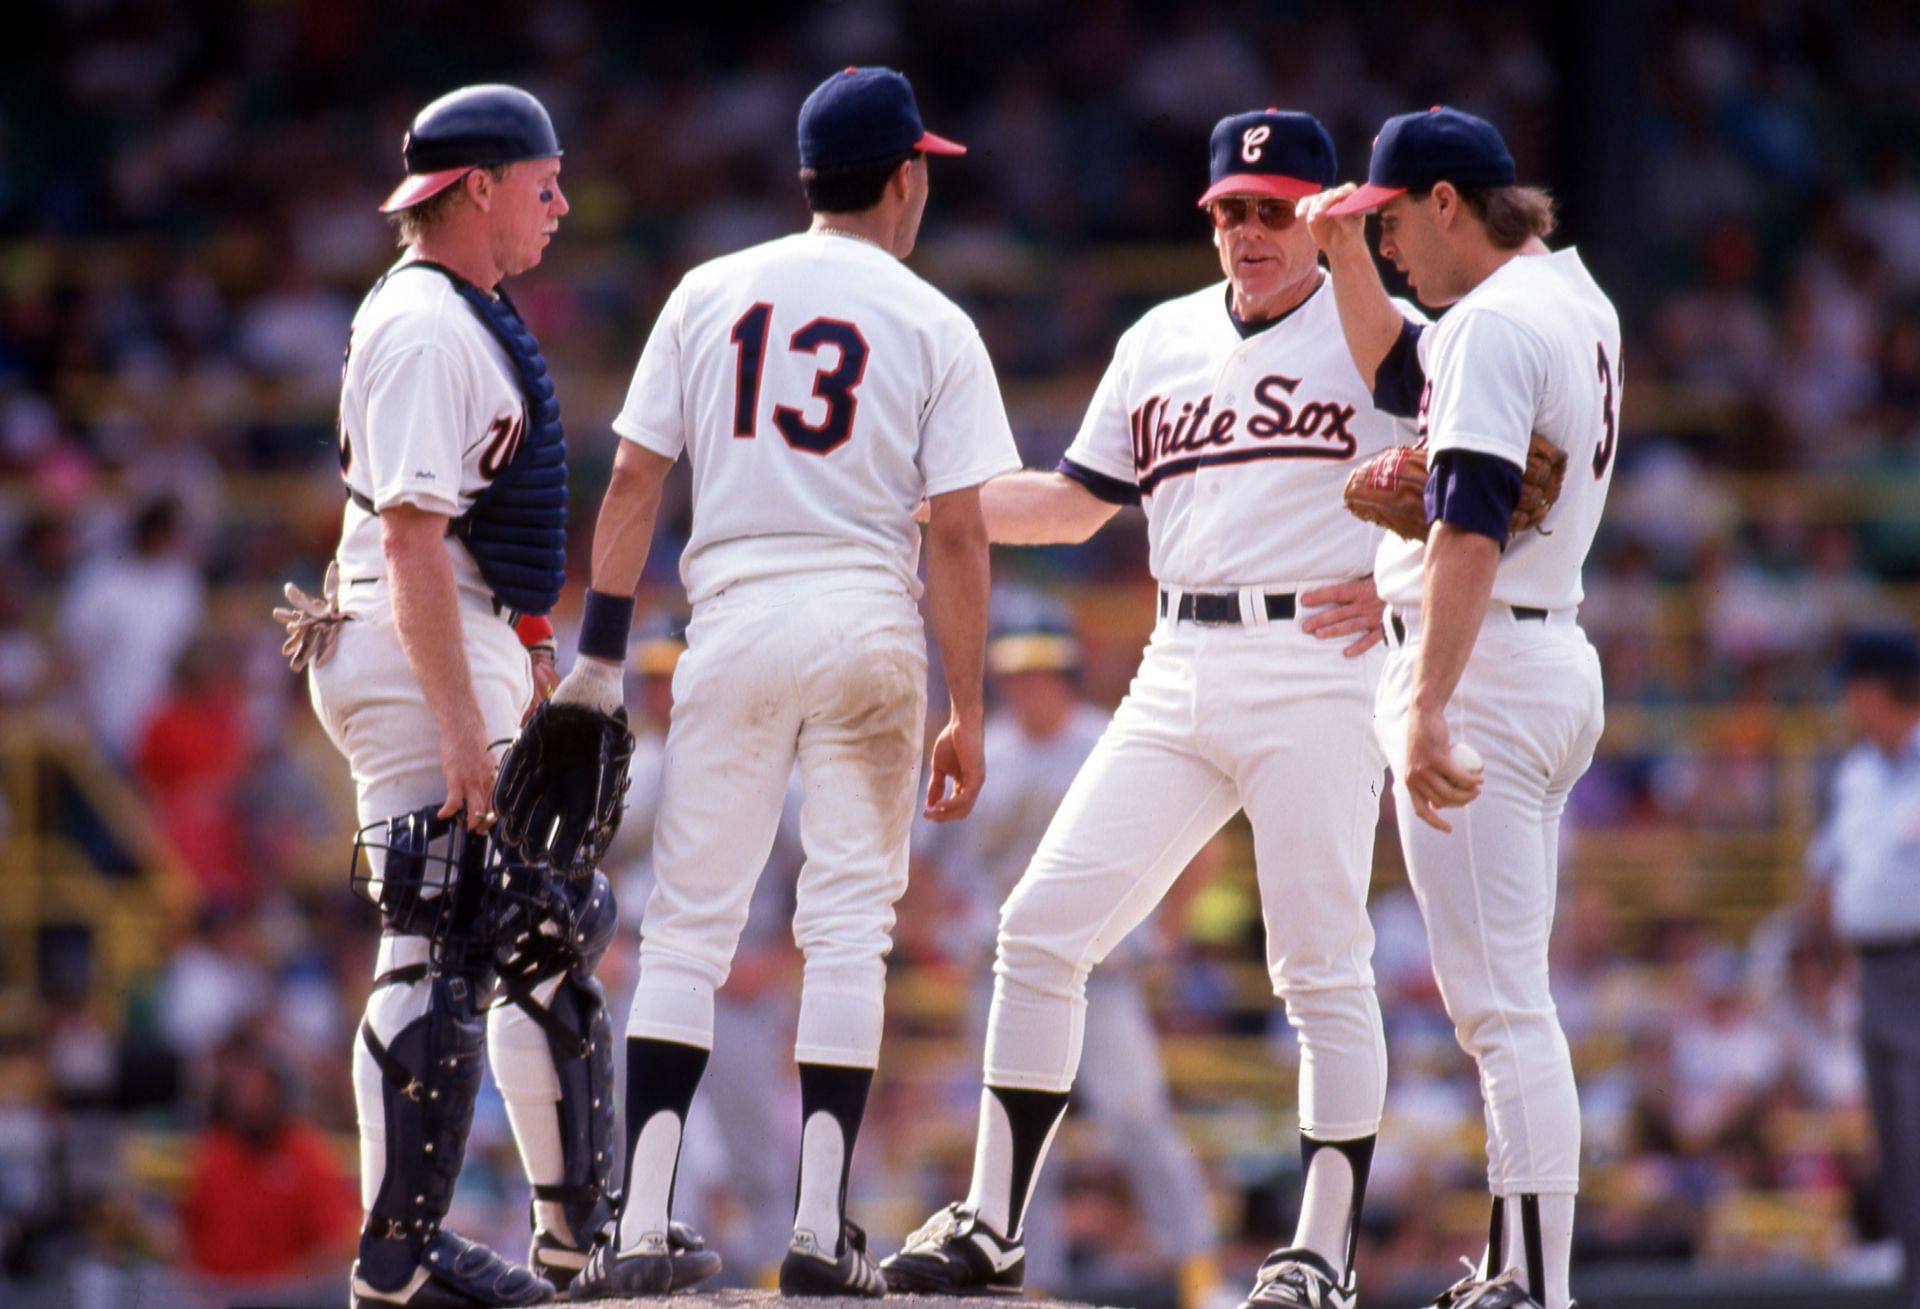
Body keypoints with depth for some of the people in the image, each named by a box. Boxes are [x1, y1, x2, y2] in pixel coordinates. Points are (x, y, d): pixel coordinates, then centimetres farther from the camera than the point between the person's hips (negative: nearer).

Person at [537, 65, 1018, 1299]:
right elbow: (958, 530, -3)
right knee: (850, 928, 4)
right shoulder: (933, 323, 2)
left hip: (736, 623, 1)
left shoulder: (709, 295, 8)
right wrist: (967, 713, -1)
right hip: (869, 624, -1)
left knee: (690, 923, 3)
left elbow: (635, 479, 3)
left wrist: (601, 652, 5)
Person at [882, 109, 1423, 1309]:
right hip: (1178, 674, 6)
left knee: (1323, 965, -5)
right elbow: (1078, 502, 20)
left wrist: (1394, 589, -20)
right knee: (1045, 926, -1)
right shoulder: (1160, 342, 16)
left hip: (1314, 673, -6)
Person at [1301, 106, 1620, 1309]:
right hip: (1560, 663, 11)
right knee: (1503, 995, 15)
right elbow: (1399, 372, 32)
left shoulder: (1497, 318, -15)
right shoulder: (1575, 299, 16)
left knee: (1498, 1000, -13)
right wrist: (1345, 251, 19)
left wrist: (1431, 709, -32)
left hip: (1481, 665, -11)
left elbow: (1471, 523, -25)